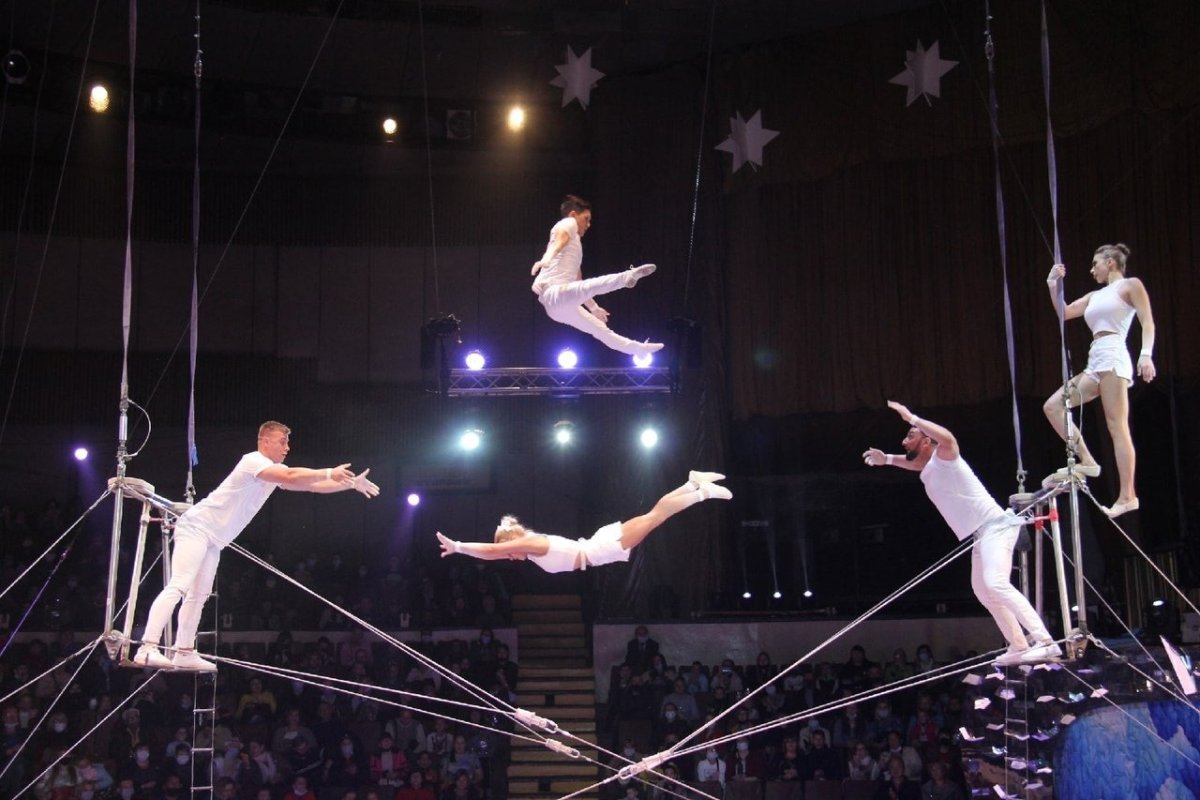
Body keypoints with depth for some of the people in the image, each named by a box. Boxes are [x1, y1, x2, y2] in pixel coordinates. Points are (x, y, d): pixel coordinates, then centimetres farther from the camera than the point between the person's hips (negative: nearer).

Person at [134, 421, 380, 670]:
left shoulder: (276, 470, 12)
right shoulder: (253, 461, -17)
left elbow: (312, 484, 12)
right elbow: (291, 477, -31)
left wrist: (352, 483, 6)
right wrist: (329, 473, -29)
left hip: (213, 541, 10)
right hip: (197, 527, -10)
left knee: (198, 595, 10)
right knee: (178, 587, -20)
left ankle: (184, 653, 13)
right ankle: (147, 649, -28)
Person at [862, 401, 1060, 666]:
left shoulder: (943, 458, -11)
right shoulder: (928, 469, 17)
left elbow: (948, 439, -37)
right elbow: (914, 462, 44)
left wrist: (912, 418, -31)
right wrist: (886, 459, 33)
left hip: (994, 526, -11)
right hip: (981, 534, 11)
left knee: (996, 584, -27)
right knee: (983, 590, 18)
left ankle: (1045, 642, -35)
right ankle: (1019, 646, 20)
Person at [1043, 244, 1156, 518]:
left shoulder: (1130, 285, 4)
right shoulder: (1095, 296, 25)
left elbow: (1148, 322, -5)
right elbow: (1064, 313, 25)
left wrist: (1146, 354, -19)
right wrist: (1053, 285, 16)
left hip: (1113, 358, -9)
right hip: (1095, 363, 9)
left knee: (1117, 426, -14)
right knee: (1052, 406, 1)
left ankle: (1127, 495, -17)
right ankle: (1086, 461, -2)